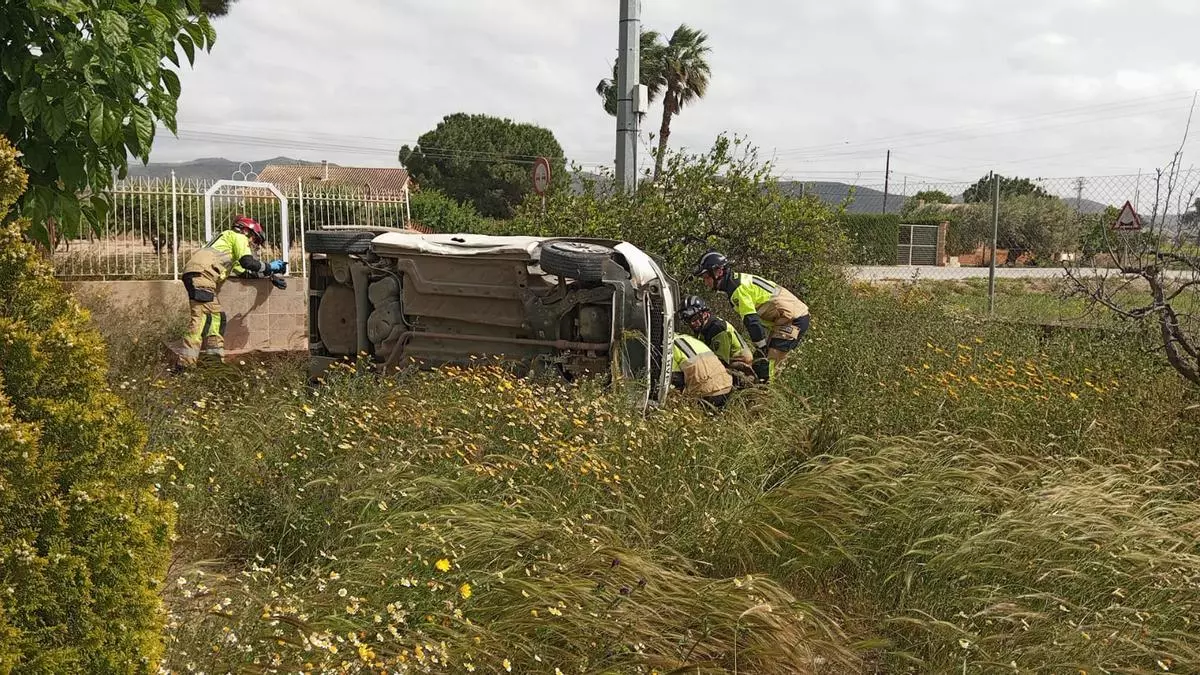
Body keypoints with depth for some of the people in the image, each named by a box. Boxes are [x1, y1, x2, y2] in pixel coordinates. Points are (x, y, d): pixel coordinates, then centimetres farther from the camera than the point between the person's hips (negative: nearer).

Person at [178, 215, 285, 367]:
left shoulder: (232, 254, 38)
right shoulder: (238, 237, 9)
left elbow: (244, 272, 34)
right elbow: (247, 262, -6)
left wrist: (269, 275, 32)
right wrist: (269, 267, 6)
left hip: (192, 274, 10)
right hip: (201, 272, -10)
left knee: (217, 316, 13)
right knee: (203, 316, -17)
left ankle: (216, 355, 10)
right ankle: (187, 361, -24)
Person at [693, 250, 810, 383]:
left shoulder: (737, 288, -17)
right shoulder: (739, 280, 15)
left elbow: (752, 321, -23)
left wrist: (761, 351, -20)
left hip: (792, 319, -10)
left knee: (764, 368, -16)